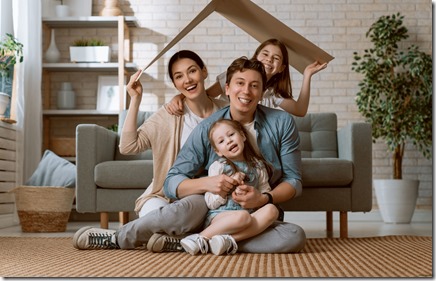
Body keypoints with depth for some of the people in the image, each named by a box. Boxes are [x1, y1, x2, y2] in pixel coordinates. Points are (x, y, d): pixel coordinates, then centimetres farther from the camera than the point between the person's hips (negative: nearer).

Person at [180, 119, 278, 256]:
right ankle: (202, 238, -25)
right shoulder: (217, 167, 3)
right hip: (219, 215, -4)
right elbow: (210, 203, -2)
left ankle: (230, 240, -34)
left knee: (271, 210, -25)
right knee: (243, 216, -36)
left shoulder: (258, 166, 13)